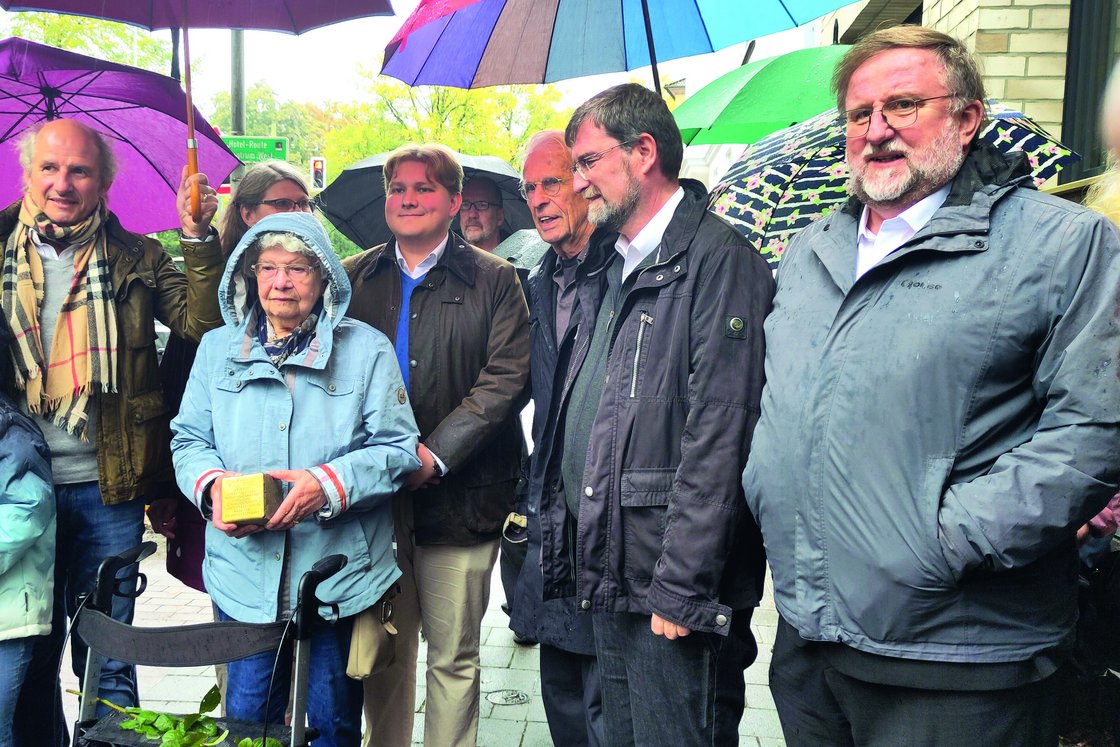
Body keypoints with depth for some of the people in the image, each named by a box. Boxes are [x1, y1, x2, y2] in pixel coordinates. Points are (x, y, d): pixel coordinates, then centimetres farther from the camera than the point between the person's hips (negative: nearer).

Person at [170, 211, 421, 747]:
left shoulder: (367, 348, 0)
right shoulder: (217, 349, 10)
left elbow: (398, 448, -4)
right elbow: (189, 439, 12)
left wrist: (328, 484, -19)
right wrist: (211, 483, -10)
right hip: (244, 577, 2)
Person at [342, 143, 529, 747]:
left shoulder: (494, 280, 3)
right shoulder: (353, 279, 11)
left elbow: (507, 377, -7)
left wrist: (436, 453, -14)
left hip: (457, 495, -2)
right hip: (371, 495, 3)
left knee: (453, 657, 8)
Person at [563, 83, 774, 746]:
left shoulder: (720, 259, -14)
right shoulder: (621, 269, 15)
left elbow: (720, 438, -20)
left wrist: (680, 589, -20)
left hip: (679, 599, -8)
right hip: (611, 589, 9)